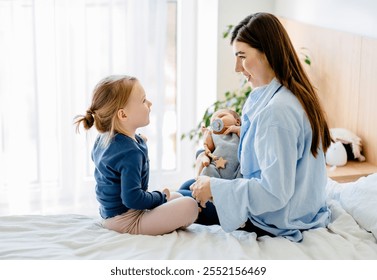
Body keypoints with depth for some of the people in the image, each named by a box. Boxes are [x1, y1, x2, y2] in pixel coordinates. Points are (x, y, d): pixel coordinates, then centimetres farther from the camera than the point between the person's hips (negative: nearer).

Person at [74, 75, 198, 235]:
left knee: (177, 196, 23)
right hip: (125, 221, -10)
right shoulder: (131, 152, -27)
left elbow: (96, 157, 26)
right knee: (189, 206, -22)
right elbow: (132, 198, -30)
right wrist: (161, 197, -12)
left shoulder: (103, 138, 3)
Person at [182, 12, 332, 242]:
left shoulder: (276, 111, -30)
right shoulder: (296, 95, 2)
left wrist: (215, 188, -20)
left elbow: (275, 193, -29)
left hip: (280, 224, -9)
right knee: (190, 187, 18)